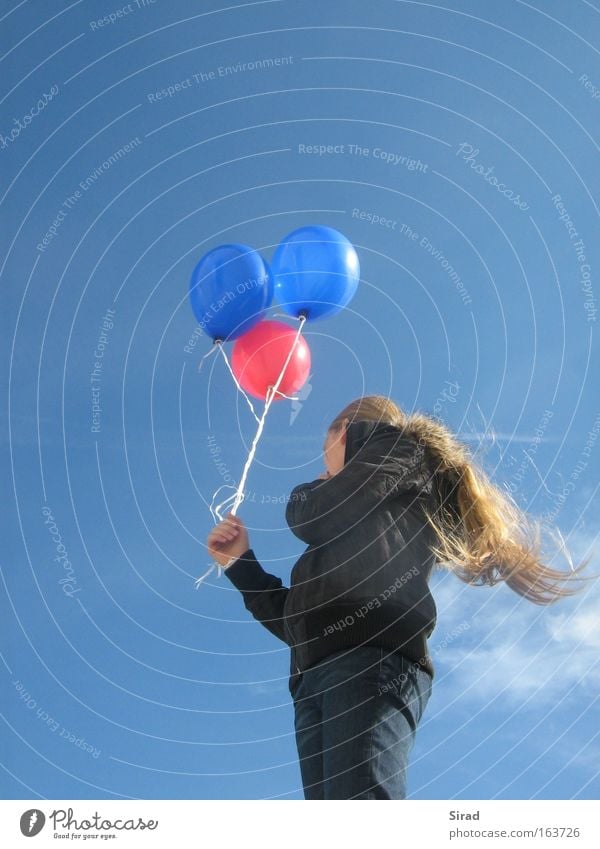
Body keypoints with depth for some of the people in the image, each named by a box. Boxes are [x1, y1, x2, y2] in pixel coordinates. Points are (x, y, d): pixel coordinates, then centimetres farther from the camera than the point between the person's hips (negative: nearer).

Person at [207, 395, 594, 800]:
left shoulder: (396, 451, 19)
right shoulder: (352, 532, 40)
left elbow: (313, 518, 5)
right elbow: (300, 624, 36)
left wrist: (305, 492, 29)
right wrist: (239, 562, 37)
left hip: (373, 660, -7)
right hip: (318, 682, 7)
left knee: (360, 803, -28)